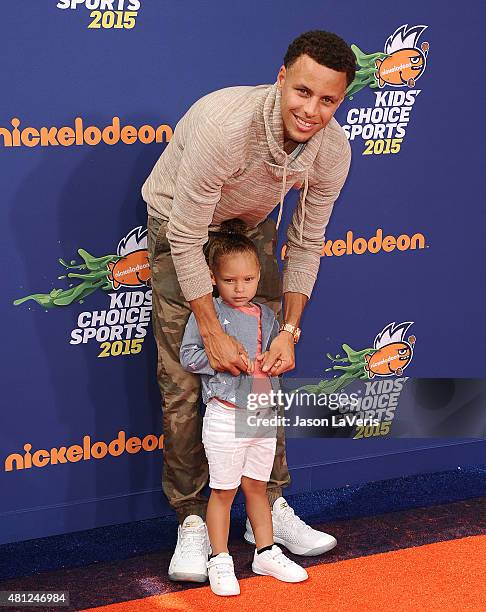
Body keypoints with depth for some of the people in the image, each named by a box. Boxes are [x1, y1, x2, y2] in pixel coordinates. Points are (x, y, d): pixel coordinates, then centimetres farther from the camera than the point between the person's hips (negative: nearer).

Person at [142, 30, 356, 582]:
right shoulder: (225, 125, -39)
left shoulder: (333, 150, -21)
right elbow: (187, 239, -30)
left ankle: (269, 508, 17)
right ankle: (191, 519, 3)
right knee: (184, 384, -8)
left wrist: (290, 330, -14)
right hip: (180, 228, -5)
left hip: (250, 226, 5)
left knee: (266, 371, 4)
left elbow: (306, 244, -7)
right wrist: (212, 331, -26)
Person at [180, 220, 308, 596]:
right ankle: (220, 561, 13)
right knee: (223, 491, 3)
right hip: (226, 415, -5)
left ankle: (266, 554, 26)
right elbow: (189, 356, -11)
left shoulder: (265, 315, 8)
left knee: (257, 486, 16)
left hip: (264, 413, 5)